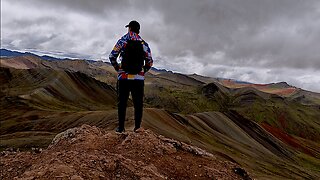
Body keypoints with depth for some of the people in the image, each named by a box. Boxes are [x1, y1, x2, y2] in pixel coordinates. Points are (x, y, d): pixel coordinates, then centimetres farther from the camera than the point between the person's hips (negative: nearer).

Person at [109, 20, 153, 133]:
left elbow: (112, 57, -2)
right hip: (139, 78, 1)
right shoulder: (144, 43, 7)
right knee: (138, 103, 7)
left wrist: (118, 68, 11)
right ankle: (137, 127, 9)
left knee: (122, 103, 8)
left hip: (124, 77, -1)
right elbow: (150, 62, 4)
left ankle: (121, 128, 13)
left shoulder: (123, 40, 1)